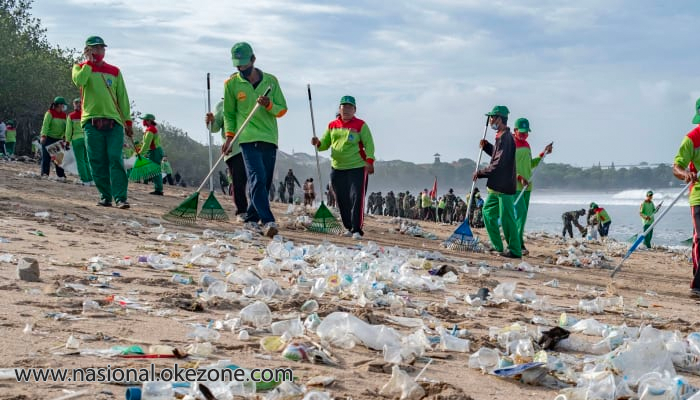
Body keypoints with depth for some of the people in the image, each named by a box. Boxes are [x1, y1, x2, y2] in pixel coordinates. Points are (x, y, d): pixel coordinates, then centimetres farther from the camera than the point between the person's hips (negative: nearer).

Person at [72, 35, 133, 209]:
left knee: (115, 159, -10)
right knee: (97, 161, -2)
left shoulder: (114, 71, 16)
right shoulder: (81, 68, 11)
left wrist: (128, 121, 9)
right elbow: (79, 80, -13)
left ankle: (120, 198, -15)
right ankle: (105, 196, 6)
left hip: (114, 122, 0)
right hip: (92, 121, 0)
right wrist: (89, 62, -3)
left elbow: (123, 98, 16)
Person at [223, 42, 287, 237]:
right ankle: (267, 221, -26)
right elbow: (229, 113, 13)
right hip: (248, 138, -3)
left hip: (269, 138, 3)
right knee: (258, 179, -19)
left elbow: (282, 110, 9)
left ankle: (251, 219, 19)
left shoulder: (271, 80, 8)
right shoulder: (232, 83, 5)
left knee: (265, 183, 5)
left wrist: (269, 105, -11)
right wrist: (230, 135, 0)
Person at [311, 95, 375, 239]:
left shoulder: (360, 125, 0)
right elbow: (325, 143, 17)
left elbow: (368, 144, -4)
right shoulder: (332, 125, 12)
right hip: (337, 168, 5)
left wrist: (369, 161, -18)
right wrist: (318, 143, -6)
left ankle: (357, 230, -13)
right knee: (342, 200, 8)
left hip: (357, 168, -5)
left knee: (356, 198, -12)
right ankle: (348, 227, 22)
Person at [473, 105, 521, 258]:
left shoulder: (505, 138, -18)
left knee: (507, 218, -7)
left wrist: (480, 173, -11)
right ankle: (497, 246, 19)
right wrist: (487, 146, 12)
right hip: (496, 186, 11)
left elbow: (499, 164, -21)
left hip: (504, 185, -11)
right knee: (488, 212, 14)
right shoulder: (501, 136, 15)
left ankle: (515, 250, -1)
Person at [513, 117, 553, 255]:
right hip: (514, 185, -8)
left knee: (522, 215, 7)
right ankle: (518, 245, -16)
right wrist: (519, 178, -20)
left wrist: (543, 154, 17)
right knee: (520, 213, -17)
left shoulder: (526, 145, 17)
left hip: (526, 186, 8)